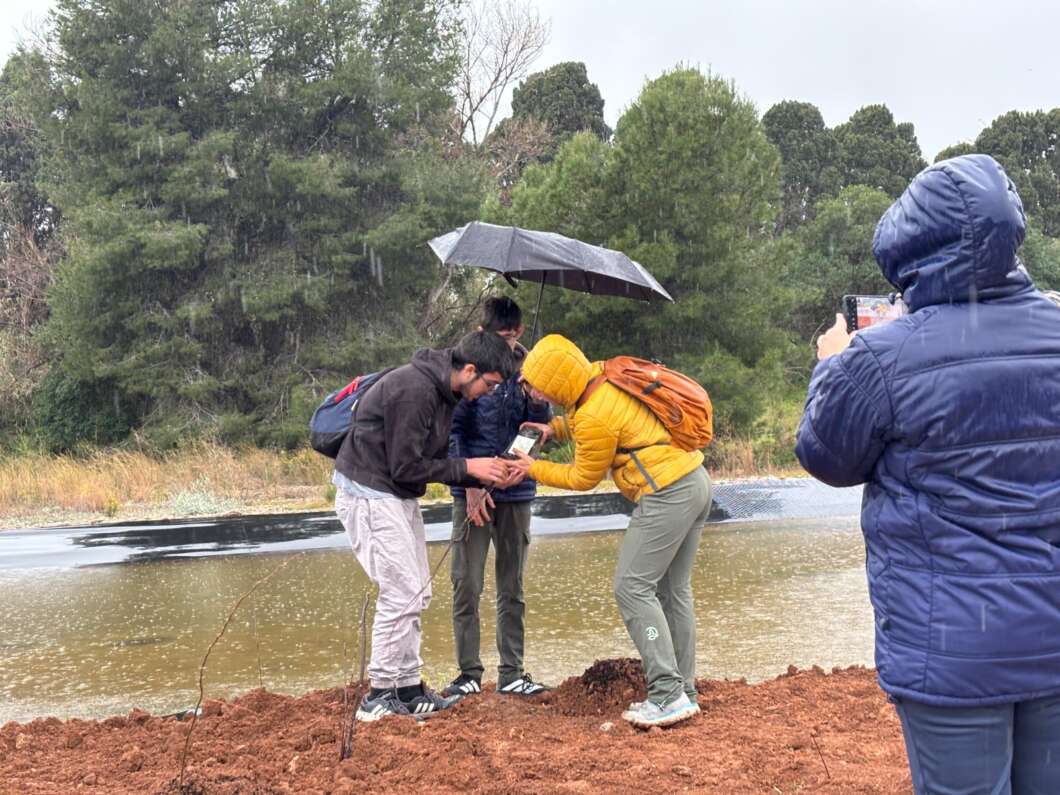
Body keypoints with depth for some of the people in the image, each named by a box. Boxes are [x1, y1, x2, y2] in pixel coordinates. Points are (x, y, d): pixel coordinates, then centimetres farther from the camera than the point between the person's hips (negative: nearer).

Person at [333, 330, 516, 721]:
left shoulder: (444, 391, 6)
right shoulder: (414, 389, -24)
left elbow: (432, 456, 13)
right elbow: (406, 467, -22)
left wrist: (478, 479, -1)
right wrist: (467, 468, -16)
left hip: (398, 497, 10)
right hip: (370, 494, -10)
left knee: (416, 593, 11)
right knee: (402, 592, -11)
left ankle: (409, 688, 18)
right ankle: (380, 696, -2)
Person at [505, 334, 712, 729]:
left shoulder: (594, 419, -21)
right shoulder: (603, 376, 5)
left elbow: (583, 478, -5)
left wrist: (535, 469, 7)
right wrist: (555, 428, 15)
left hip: (667, 495, -10)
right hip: (696, 481, 10)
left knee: (632, 588, -7)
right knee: (673, 590, 14)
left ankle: (668, 696, -9)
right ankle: (684, 691, 18)